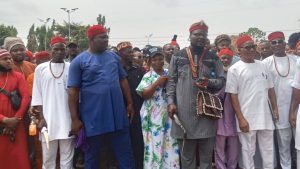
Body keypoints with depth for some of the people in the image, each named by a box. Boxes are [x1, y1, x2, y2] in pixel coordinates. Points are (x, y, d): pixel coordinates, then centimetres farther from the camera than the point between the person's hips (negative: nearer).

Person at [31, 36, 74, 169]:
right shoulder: (41, 68, 4)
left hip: (67, 119, 0)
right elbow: (37, 94, 4)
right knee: (48, 157, 6)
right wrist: (41, 118, -2)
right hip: (48, 118, 0)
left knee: (67, 157, 6)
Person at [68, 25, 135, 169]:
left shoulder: (114, 56, 9)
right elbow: (73, 91, -6)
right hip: (93, 117, -3)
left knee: (125, 152, 10)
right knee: (92, 154, 12)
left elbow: (123, 80, 16)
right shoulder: (79, 61, -4)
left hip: (118, 114, 4)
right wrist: (75, 118, -9)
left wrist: (130, 103, 11)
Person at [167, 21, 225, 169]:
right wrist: (171, 102, -6)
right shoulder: (178, 57, 7)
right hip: (185, 111, -1)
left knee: (207, 153, 10)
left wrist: (209, 82, -13)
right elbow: (171, 81, 5)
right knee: (187, 154, 10)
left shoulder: (213, 58, 9)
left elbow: (222, 80, 7)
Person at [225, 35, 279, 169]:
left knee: (268, 148, 14)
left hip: (265, 115, 5)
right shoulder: (234, 69, -7)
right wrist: (240, 118, -15)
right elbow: (233, 95, -10)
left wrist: (275, 108, 10)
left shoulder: (262, 66, 9)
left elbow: (270, 88, 16)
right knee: (248, 150, 6)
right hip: (247, 117, -5)